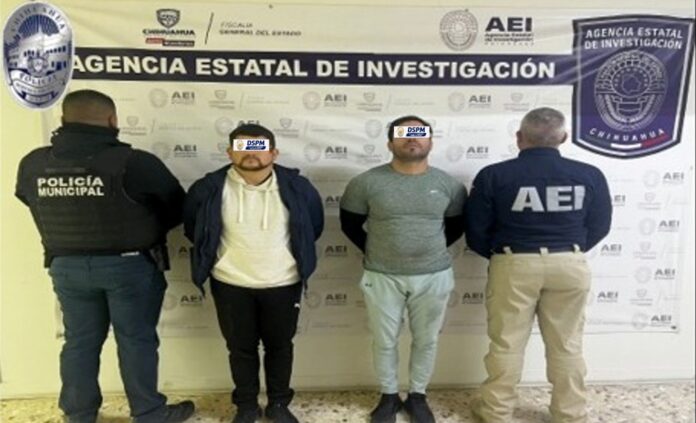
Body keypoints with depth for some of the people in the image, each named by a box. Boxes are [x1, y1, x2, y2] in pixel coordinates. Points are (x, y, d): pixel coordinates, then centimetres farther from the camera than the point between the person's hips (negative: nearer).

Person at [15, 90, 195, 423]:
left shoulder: (32, 165, -4)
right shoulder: (134, 162, -19)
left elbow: (39, 208, 12)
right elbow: (177, 207, -7)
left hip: (66, 265, 4)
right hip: (129, 264, -4)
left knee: (79, 341, 17)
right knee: (136, 340, 9)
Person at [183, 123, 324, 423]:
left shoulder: (296, 186, -10)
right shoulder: (210, 188, -11)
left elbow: (314, 225, 6)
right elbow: (192, 228, 7)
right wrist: (213, 254, 11)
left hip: (283, 284, 0)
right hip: (230, 284, 0)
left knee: (280, 346, 14)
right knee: (241, 348, 14)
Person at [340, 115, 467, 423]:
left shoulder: (448, 185, -2)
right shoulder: (367, 183, -7)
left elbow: (456, 225, 12)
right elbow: (350, 223, 4)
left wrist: (432, 248, 5)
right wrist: (373, 250, 3)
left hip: (434, 276, 1)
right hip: (382, 277, -1)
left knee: (426, 340, 13)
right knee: (384, 341, 11)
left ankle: (417, 396, 34)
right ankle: (389, 396, 32)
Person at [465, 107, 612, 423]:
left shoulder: (494, 175, -9)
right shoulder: (589, 176, -3)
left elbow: (475, 232, -4)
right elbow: (599, 227, 7)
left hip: (514, 265, -2)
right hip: (570, 265, 2)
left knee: (506, 343, 12)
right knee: (566, 344, 16)